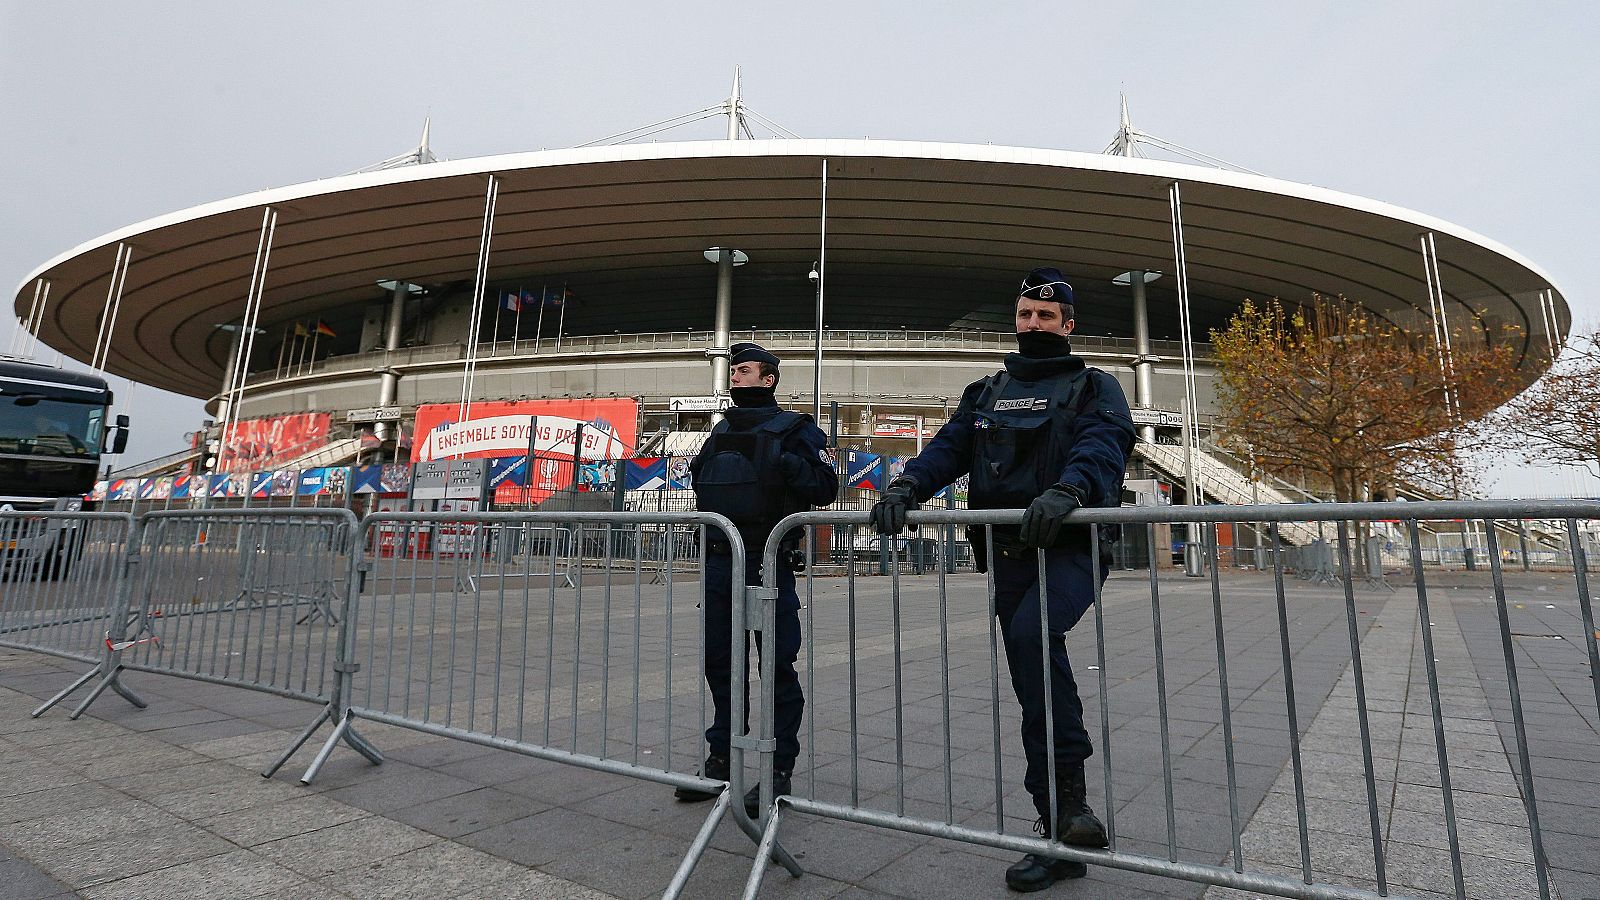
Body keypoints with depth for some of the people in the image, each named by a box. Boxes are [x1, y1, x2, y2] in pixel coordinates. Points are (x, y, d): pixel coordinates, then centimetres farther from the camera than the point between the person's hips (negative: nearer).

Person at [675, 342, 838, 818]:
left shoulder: (794, 430, 0)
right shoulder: (720, 432, 19)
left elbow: (826, 486, -8)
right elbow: (701, 483, 29)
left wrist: (786, 466, -21)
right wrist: (697, 472, 9)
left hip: (768, 564, -6)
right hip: (718, 562, 7)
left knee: (778, 666, 1)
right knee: (721, 663, 14)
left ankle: (779, 769, 14)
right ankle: (720, 760, 29)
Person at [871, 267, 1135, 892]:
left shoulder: (1094, 388, 7)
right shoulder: (987, 392, 20)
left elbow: (1103, 444, -14)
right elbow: (949, 446, 6)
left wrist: (1067, 490, -36)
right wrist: (908, 485, -15)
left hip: (1070, 546, -4)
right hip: (1006, 553, 5)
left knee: (1033, 635, -32)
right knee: (1034, 689, 7)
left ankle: (1066, 798, -16)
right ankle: (1059, 837, 19)